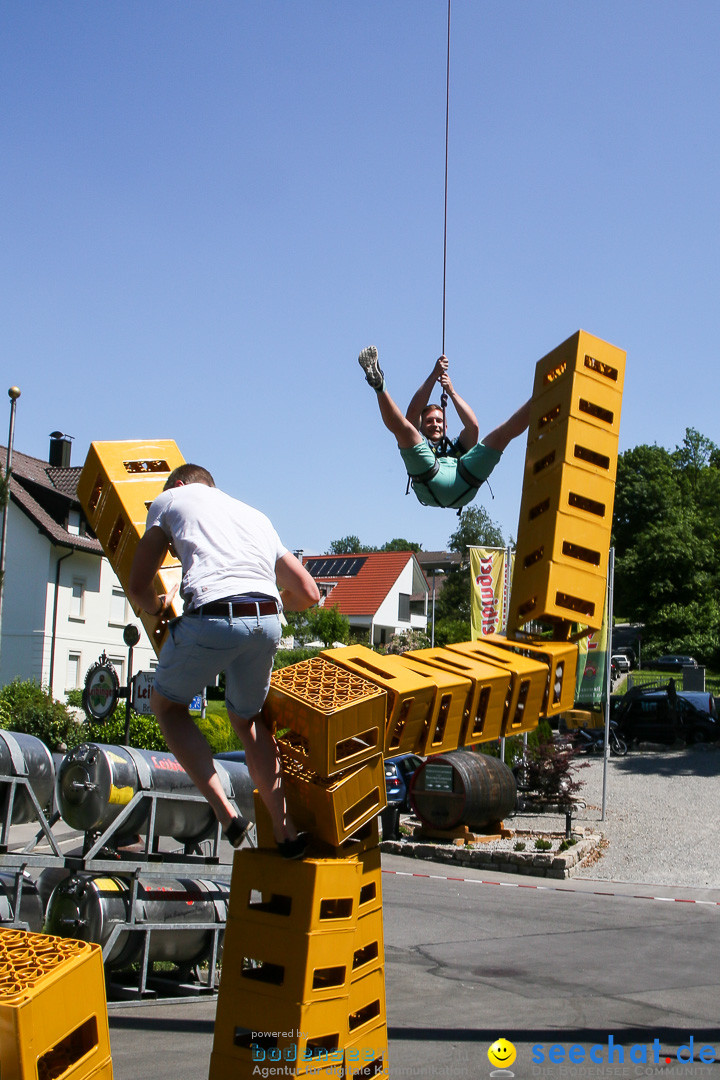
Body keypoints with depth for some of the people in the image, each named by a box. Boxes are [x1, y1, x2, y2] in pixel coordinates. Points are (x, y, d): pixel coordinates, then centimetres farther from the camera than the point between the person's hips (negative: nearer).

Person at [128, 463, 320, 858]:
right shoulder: (255, 515, 34)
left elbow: (138, 587, 18)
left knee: (166, 704, 21)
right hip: (267, 621, 4)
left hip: (211, 619, -4)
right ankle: (285, 832, 22)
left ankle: (226, 812, 6)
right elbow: (308, 594, 28)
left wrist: (156, 607, 41)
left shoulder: (170, 499, 22)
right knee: (247, 718, 27)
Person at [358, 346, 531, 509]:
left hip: (462, 484, 2)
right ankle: (379, 385, -39)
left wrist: (452, 392, 30)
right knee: (403, 428, -14)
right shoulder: (418, 442, 40)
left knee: (501, 434, -1)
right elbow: (412, 413, 26)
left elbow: (473, 426, 25)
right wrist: (434, 375, 25)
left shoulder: (456, 446, 45)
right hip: (432, 484, -2)